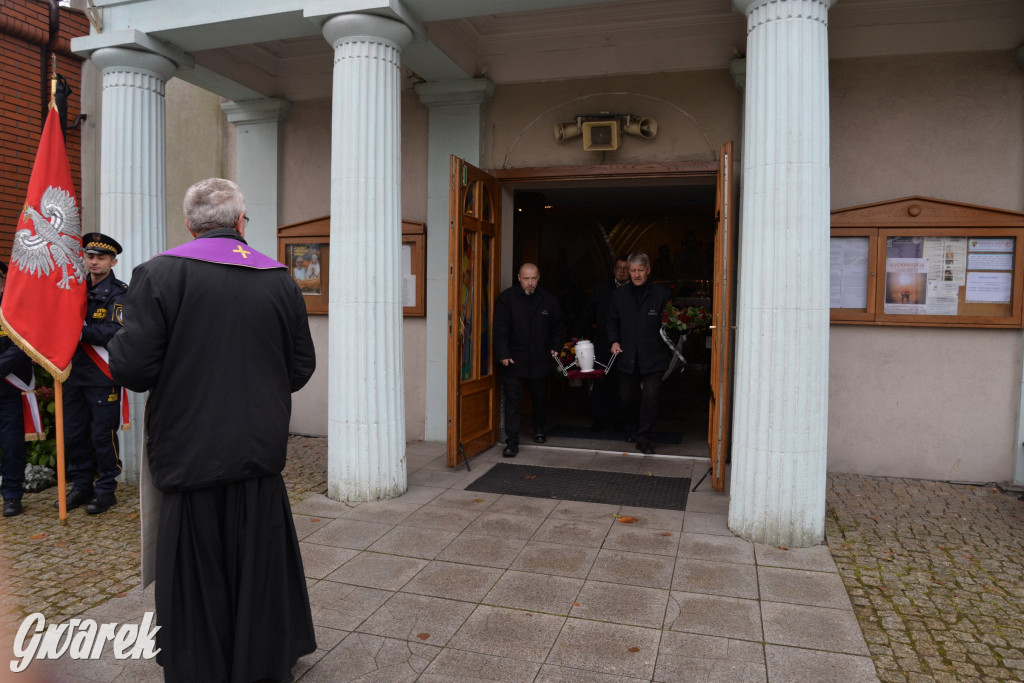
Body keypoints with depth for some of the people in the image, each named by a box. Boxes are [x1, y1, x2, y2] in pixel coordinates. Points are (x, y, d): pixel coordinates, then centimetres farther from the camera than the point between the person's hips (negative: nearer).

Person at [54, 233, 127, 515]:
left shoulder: (120, 293, -6)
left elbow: (115, 332, -18)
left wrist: (81, 329, -22)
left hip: (103, 376, -6)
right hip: (76, 373, 6)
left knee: (103, 435, 0)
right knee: (73, 434, 11)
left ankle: (106, 490, 13)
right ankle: (81, 486, 25)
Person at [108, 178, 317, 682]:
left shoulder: (160, 273, -10)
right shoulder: (280, 280, 0)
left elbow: (132, 367, -15)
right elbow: (301, 369, 4)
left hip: (190, 455, -3)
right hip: (260, 452, 3)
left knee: (196, 581, 12)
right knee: (260, 570, 18)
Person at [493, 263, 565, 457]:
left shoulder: (548, 299, 3)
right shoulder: (506, 298, -6)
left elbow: (559, 326, 17)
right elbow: (500, 329, -8)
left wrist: (555, 346, 8)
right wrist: (503, 354, -16)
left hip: (539, 359, 3)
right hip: (514, 359, -3)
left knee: (540, 397, 17)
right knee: (513, 400, -6)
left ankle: (539, 430, 40)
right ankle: (512, 442, -2)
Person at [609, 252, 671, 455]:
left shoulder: (661, 294, 0)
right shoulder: (619, 295, 8)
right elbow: (612, 320, 15)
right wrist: (614, 341, 2)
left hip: (652, 357, -3)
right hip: (627, 357, 3)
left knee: (650, 397, -8)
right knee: (626, 396, 13)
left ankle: (644, 439, 4)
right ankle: (633, 425, 40)